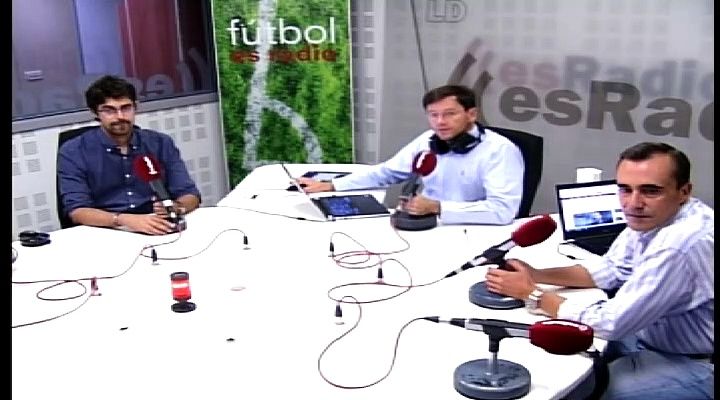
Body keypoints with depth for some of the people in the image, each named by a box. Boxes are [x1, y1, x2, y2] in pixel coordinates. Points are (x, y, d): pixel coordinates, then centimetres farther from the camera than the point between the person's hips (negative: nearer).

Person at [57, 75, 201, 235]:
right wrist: (123, 220, -29)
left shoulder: (161, 143, 7)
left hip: (158, 232, 3)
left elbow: (190, 196, 4)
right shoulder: (73, 152, -1)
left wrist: (176, 207, -20)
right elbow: (77, 211, -12)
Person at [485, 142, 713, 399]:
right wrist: (535, 275, -6)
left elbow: (611, 323, -27)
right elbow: (610, 271, 8)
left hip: (698, 365, -8)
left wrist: (532, 294, -16)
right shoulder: (651, 219, -6)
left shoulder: (681, 244, -34)